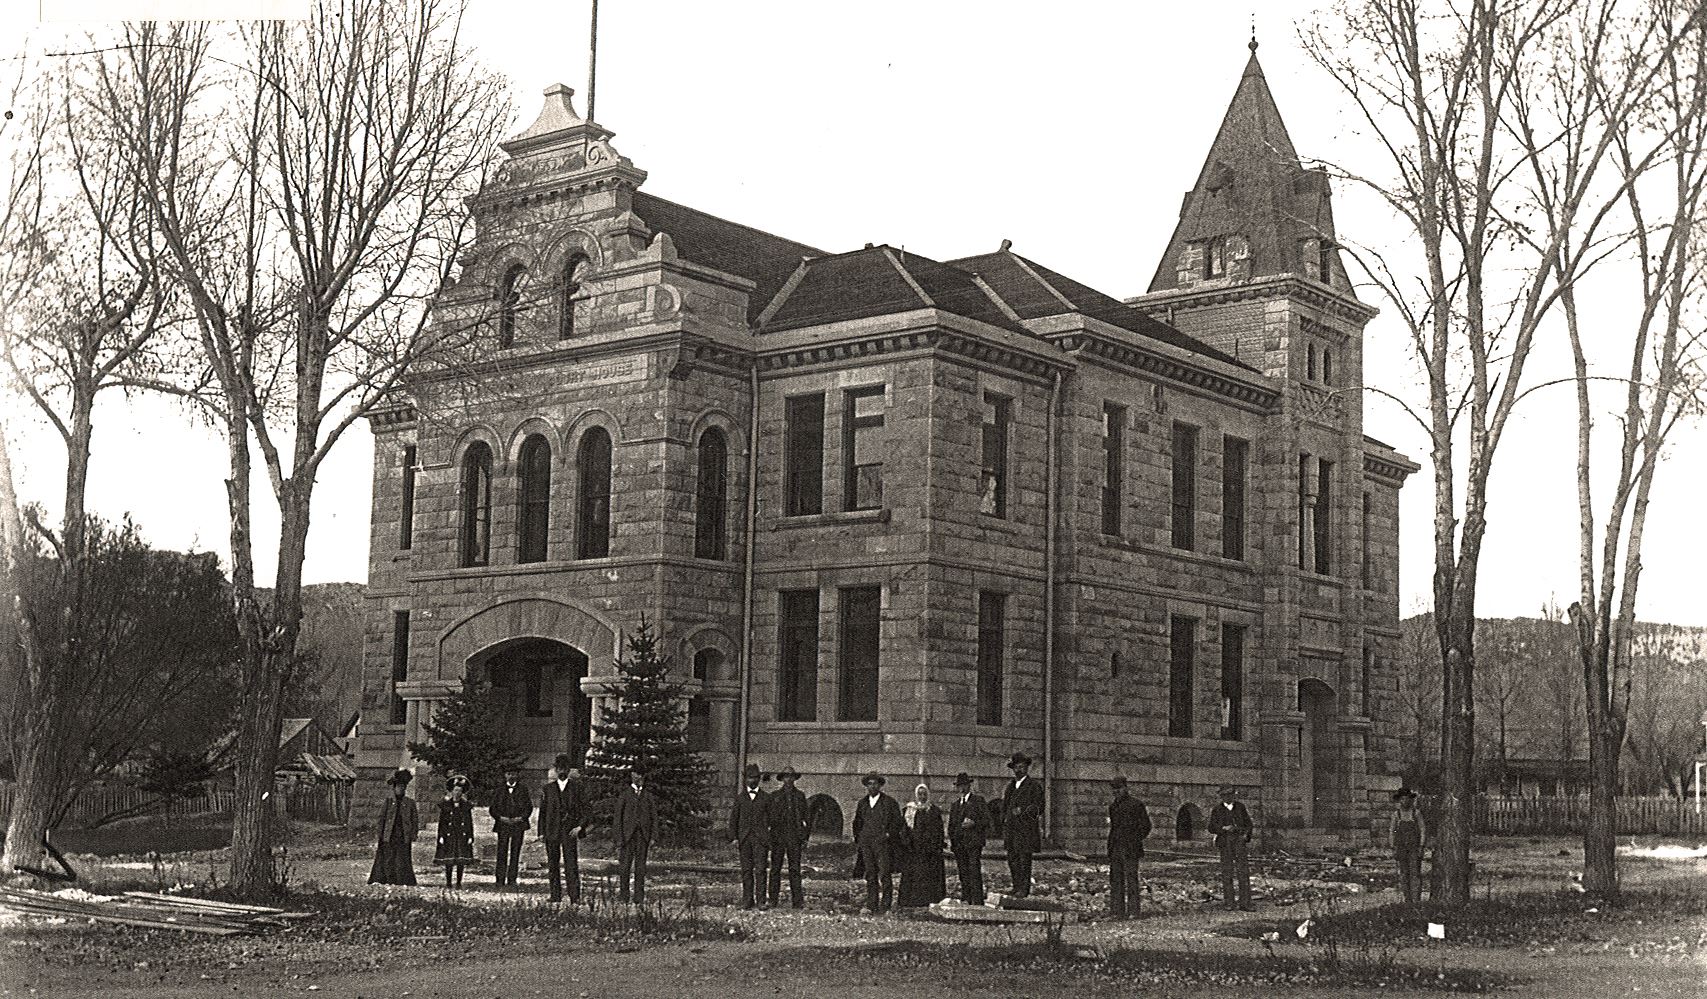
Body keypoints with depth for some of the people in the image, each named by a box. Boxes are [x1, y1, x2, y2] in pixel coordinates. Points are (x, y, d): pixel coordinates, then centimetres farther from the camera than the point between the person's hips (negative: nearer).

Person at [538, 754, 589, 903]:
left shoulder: (578, 787, 6)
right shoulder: (547, 788, 11)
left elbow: (585, 808, 4)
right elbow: (542, 811, 11)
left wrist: (580, 826, -9)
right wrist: (541, 832, 4)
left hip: (570, 830, -3)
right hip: (552, 829, 3)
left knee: (571, 864, -10)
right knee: (553, 864, 6)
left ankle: (575, 898, -12)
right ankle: (555, 897, 12)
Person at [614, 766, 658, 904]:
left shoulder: (648, 796, 12)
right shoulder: (624, 794, 5)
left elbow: (654, 817, 11)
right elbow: (618, 816, 2)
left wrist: (653, 836, 2)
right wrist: (619, 837, -6)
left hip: (643, 834, 2)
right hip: (627, 834, -2)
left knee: (640, 866, 1)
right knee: (625, 865, -4)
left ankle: (639, 898, 2)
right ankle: (623, 895, 2)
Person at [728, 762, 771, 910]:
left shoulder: (765, 798, 8)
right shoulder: (739, 797, 11)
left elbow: (770, 820, 10)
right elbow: (733, 819, 10)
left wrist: (770, 839, 4)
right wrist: (733, 838, 0)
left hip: (760, 838, -1)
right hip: (744, 838, 1)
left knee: (760, 869, -8)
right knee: (746, 870, 2)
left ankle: (762, 901, -9)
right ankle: (747, 901, 6)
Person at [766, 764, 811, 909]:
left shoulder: (800, 795, 10)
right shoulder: (774, 795, 8)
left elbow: (807, 817, 12)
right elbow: (768, 816, 7)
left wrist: (806, 837, 5)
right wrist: (768, 837, 1)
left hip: (795, 837, 0)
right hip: (778, 836, 0)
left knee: (795, 869, -2)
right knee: (775, 868, -1)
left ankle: (798, 901, -3)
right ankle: (773, 899, 3)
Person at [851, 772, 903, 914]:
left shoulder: (889, 802, 3)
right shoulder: (862, 803, 16)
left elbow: (897, 822, 2)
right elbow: (857, 823, 23)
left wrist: (888, 835, -8)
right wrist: (857, 840, 13)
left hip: (883, 843, -4)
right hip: (866, 843, 4)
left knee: (885, 874, -8)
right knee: (870, 874, 4)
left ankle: (885, 905, -5)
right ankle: (871, 905, 7)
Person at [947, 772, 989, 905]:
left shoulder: (978, 800, 3)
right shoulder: (955, 804, 20)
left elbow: (986, 819, -2)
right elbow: (951, 823, 23)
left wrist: (974, 823, -17)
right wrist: (950, 839, 11)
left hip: (974, 840, -5)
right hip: (959, 843, 5)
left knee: (974, 871, -12)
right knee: (963, 873, 5)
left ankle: (977, 901, -14)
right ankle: (965, 900, 10)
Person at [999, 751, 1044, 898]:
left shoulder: (1033, 786, -2)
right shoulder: (1010, 786, 18)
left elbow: (1039, 807, -7)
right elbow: (1004, 805, 27)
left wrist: (1023, 811, -19)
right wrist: (1004, 819, 16)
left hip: (1026, 829, -6)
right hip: (1010, 829, 6)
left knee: (1024, 859, -7)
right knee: (1012, 859, 5)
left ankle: (1024, 890, -4)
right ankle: (1017, 887, 12)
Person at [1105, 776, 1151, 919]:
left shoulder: (1136, 805, -2)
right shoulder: (1112, 806, 16)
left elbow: (1145, 826, 1)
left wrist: (1135, 841, -4)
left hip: (1130, 849, -6)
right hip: (1115, 848, 6)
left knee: (1131, 878, -7)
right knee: (1115, 879, 4)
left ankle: (1133, 910, -5)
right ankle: (1117, 910, 7)